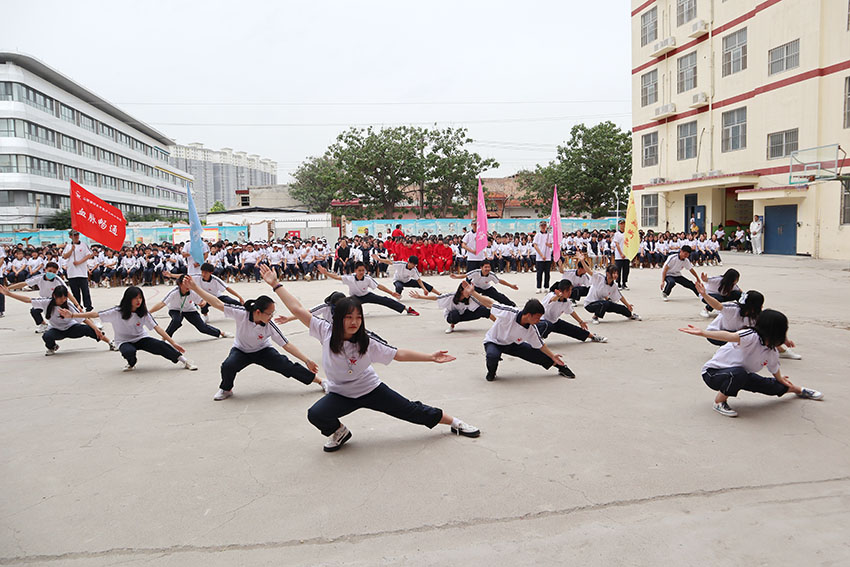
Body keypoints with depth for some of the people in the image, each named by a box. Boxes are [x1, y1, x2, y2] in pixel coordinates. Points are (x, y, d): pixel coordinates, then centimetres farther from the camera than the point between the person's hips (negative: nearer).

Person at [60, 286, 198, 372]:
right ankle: (131, 364, -2)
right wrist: (72, 315, -25)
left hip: (141, 339, 1)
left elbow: (157, 328, -15)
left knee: (160, 345, -28)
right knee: (129, 352, -37)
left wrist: (173, 343, -22)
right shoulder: (117, 312, -15)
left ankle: (184, 361, -22)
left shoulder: (143, 313, -10)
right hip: (124, 342, -1)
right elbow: (94, 314, -16)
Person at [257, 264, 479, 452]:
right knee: (315, 414, -27)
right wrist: (276, 284, -18)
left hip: (370, 389, -1)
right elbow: (298, 309, -18)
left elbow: (399, 354, -14)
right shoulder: (326, 331, -18)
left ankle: (454, 422, 25)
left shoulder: (367, 342, -20)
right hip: (340, 394, 1)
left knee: (412, 411, 2)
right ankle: (338, 432, 8)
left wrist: (431, 357, -19)